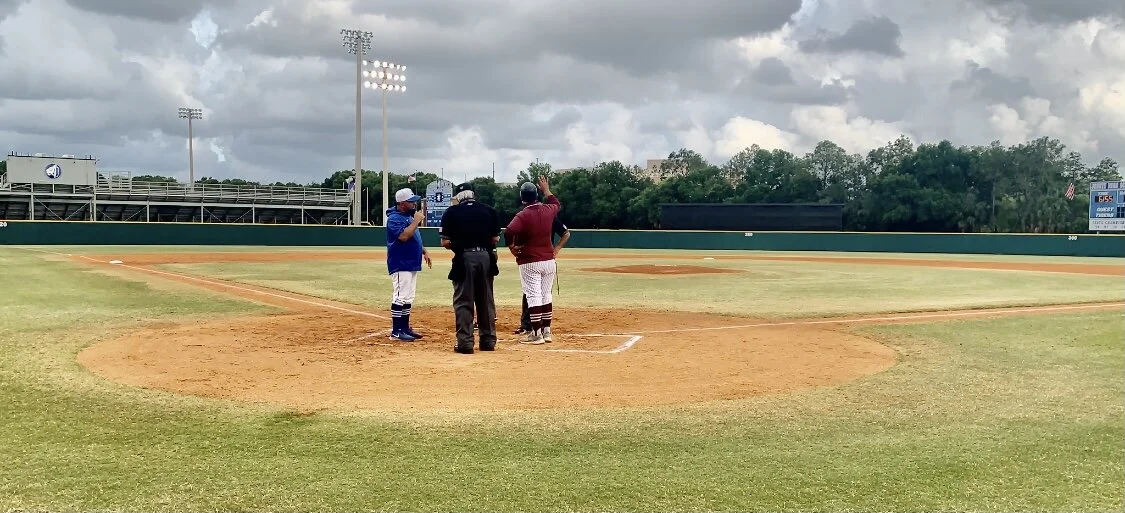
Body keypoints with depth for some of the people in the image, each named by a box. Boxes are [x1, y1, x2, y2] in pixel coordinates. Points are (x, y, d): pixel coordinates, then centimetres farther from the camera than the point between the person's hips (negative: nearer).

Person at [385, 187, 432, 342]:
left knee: (408, 298, 13)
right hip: (400, 264, -10)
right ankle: (396, 331, -7)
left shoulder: (409, 216, 16)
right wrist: (416, 221, -20)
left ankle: (405, 328, 20)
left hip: (412, 264, 10)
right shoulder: (394, 218, -14)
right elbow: (404, 236, -28)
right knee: (400, 297, -10)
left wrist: (424, 251, 15)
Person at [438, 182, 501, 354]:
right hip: (486, 257, 3)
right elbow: (496, 239, 6)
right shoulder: (489, 211, 7)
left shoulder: (452, 212, -1)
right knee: (486, 300, 12)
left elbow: (445, 242, -3)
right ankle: (488, 340, 18)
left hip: (464, 258, -3)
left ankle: (465, 342, 0)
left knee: (463, 301, 3)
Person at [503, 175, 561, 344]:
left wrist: (511, 246, -13)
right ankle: (546, 331, 19)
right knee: (546, 295, 14)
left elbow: (509, 231, -30)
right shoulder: (547, 210, 2)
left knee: (533, 296, -4)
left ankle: (537, 334, -5)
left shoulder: (523, 215, -14)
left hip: (529, 262, -5)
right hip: (548, 260, 5)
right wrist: (546, 189, 38)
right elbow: (557, 204, 27)